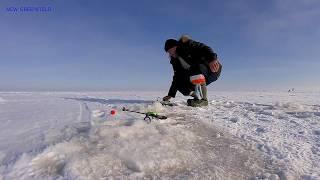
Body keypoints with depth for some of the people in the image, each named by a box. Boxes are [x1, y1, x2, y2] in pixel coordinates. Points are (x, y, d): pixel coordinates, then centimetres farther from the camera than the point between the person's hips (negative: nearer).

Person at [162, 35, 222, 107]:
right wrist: (170, 95, 5)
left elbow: (204, 48, -25)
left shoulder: (186, 45, -11)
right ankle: (197, 97, 10)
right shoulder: (175, 60, 9)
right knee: (180, 83, -11)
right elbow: (177, 77, 9)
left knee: (195, 67, -36)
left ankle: (204, 99, -29)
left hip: (213, 69, -7)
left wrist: (212, 59, -45)